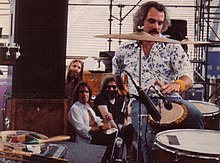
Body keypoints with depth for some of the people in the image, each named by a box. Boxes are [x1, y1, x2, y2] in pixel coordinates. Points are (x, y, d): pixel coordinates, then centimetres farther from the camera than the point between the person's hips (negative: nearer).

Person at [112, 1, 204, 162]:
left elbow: (188, 79, -5)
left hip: (170, 98, 0)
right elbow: (117, 76, 36)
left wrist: (178, 84, -28)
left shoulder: (172, 46, 11)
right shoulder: (125, 50, 16)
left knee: (196, 117, -34)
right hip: (140, 102, 0)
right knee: (148, 135, -36)